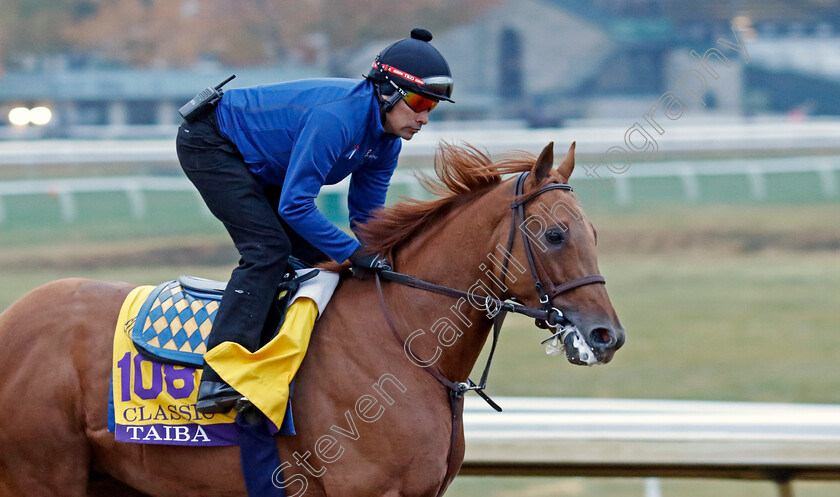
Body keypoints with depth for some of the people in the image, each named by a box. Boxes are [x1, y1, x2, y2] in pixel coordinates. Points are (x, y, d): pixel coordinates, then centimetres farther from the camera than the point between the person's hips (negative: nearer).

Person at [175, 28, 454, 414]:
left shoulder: (386, 139, -6)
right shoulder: (336, 117, -34)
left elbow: (366, 214, 4)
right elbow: (294, 205, -35)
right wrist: (353, 252, -33)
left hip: (258, 169, 10)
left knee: (317, 254, 5)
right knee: (268, 248, -23)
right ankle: (218, 381, -33)